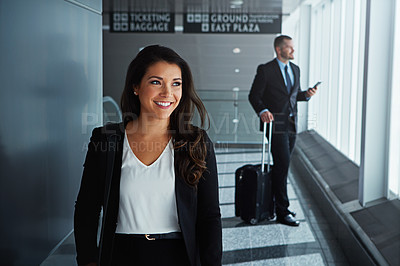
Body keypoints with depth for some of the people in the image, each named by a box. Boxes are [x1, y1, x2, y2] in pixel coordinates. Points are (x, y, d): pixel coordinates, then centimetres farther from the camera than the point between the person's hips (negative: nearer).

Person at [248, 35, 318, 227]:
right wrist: (262, 111, -25)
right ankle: (282, 212, -7)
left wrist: (307, 94, 1)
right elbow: (254, 95, -7)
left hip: (291, 124, 7)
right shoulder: (265, 70, -6)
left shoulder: (295, 69, 15)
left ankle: (271, 203, 25)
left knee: (282, 165, 11)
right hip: (275, 123, -7)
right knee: (282, 163, -13)